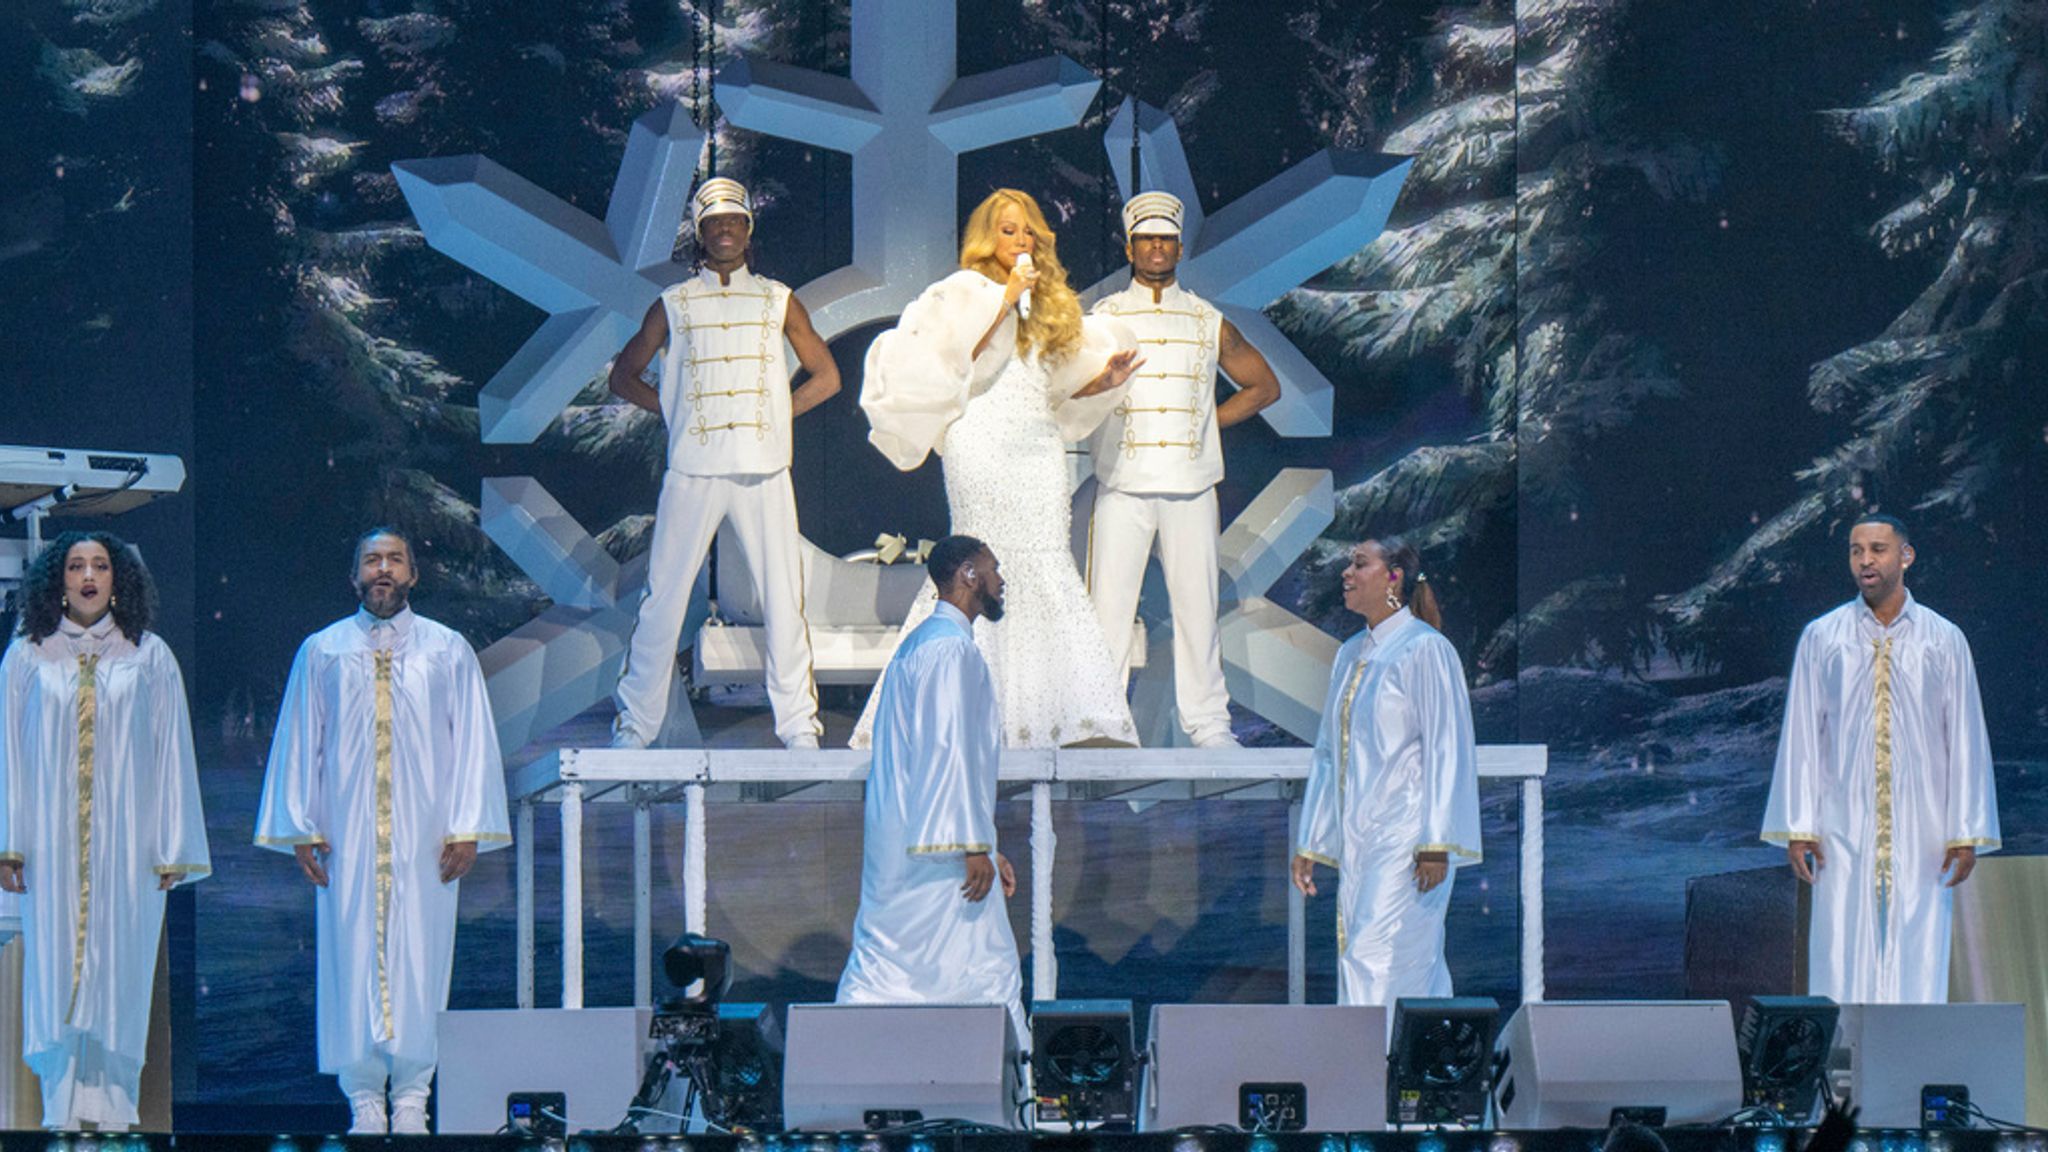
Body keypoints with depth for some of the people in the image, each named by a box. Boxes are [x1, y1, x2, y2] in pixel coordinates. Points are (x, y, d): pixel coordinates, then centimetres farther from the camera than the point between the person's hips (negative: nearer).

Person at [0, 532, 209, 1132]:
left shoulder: (148, 656, 4)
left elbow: (172, 751, 5)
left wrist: (172, 850, 1)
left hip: (124, 845, 0)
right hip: (52, 846, 0)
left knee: (119, 969, -2)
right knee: (55, 966, -1)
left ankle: (113, 1108, 2)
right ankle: (62, 1110, 2)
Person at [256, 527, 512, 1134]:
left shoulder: (449, 651, 7)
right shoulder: (322, 651, 8)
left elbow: (473, 741, 5)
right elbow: (300, 741, 8)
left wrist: (468, 828, -3)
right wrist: (301, 828, 1)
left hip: (423, 833, 0)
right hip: (348, 833, 0)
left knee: (419, 955, -2)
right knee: (352, 956, -2)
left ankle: (412, 1095, 4)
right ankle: (365, 1097, 2)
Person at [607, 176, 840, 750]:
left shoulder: (778, 301, 13)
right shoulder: (673, 305, 10)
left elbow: (825, 377, 18)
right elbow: (623, 376, 16)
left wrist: (781, 412, 5)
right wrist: (671, 409, 3)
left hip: (763, 471, 1)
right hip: (692, 471, -1)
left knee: (784, 600, -2)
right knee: (663, 600, -3)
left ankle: (799, 728, 4)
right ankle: (635, 726, 3)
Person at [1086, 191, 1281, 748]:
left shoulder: (1208, 322, 12)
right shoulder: (1102, 318, 9)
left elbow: (1264, 386, 19)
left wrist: (1207, 422, 8)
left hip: (1190, 485, 1)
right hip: (1121, 484, -1)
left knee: (1196, 601, 0)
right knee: (1109, 602, -6)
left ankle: (1207, 720, 6)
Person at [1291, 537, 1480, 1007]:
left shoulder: (1425, 650, -8)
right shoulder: (1350, 656, 17)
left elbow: (1447, 750, -12)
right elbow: (1328, 753, 21)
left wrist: (1436, 844, -18)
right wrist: (1309, 843, 18)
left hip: (1406, 840, -8)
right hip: (1359, 844, 8)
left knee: (1375, 962, -15)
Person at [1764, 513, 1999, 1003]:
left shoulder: (1944, 641, 5)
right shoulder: (1821, 637, 5)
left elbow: (1965, 741, 4)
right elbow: (1801, 736, 4)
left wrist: (1966, 834, -2)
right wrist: (1798, 829, -2)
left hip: (1920, 831, 0)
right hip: (1845, 830, 0)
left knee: (1917, 968, -2)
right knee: (1843, 963, -4)